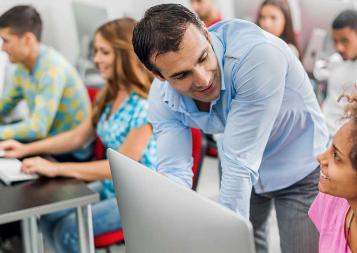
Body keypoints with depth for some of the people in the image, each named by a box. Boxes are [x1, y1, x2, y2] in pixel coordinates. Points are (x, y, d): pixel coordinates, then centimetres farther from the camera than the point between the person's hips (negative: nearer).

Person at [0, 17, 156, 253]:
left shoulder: (146, 106, -24)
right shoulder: (110, 95, 3)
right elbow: (78, 137, 10)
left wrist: (57, 168, -25)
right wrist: (27, 149, 1)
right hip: (111, 187, 8)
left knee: (69, 229, -17)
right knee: (50, 216, -3)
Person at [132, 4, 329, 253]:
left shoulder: (257, 54, -39)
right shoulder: (162, 99, -20)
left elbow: (241, 162, -37)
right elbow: (174, 172, -21)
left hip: (298, 167, -4)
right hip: (242, 173, 4)